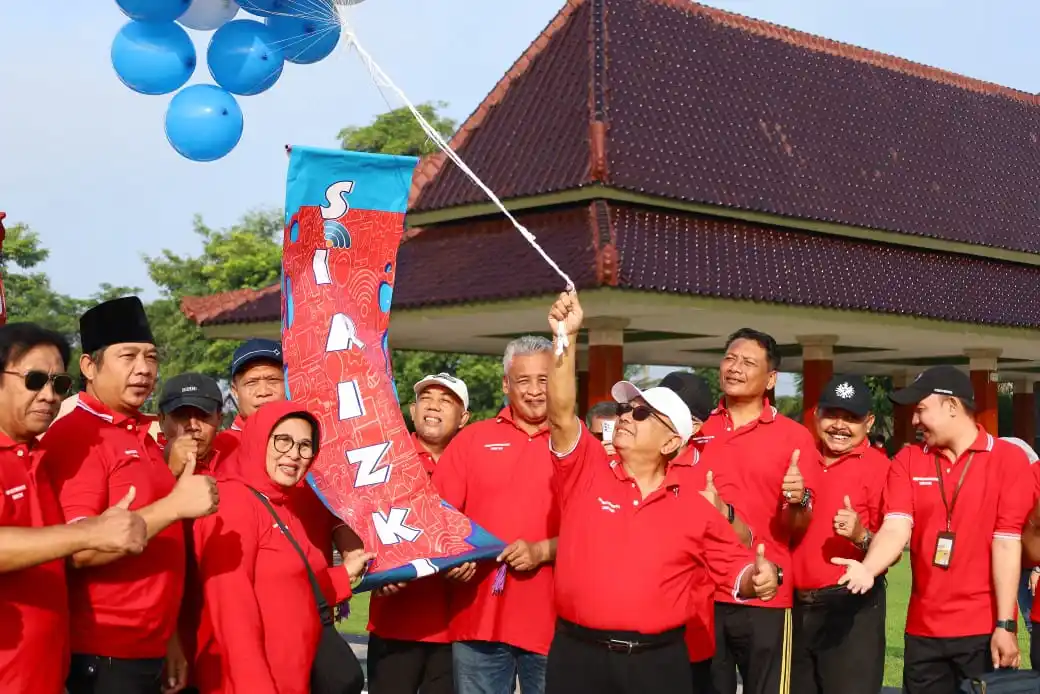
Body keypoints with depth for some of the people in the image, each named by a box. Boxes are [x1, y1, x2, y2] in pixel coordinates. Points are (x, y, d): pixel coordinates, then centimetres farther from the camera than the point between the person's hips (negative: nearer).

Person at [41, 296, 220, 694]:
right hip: (100, 656, -8)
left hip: (148, 651, 8)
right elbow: (79, 549, -22)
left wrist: (169, 638, 16)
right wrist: (174, 505, -24)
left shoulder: (143, 436, 12)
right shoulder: (73, 437, -12)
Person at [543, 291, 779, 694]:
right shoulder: (587, 471, 2)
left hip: (658, 660, 0)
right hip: (578, 654, 0)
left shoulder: (696, 506, 4)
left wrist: (758, 578, -13)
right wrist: (566, 338, -20)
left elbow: (736, 567, 10)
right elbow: (561, 414, -12)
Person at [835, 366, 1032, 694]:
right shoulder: (907, 461, 6)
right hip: (923, 629, 3)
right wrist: (868, 569, -27)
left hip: (984, 630, -3)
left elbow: (1006, 543, -9)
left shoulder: (1008, 459, -4)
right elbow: (896, 528, -7)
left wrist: (1005, 626, -12)